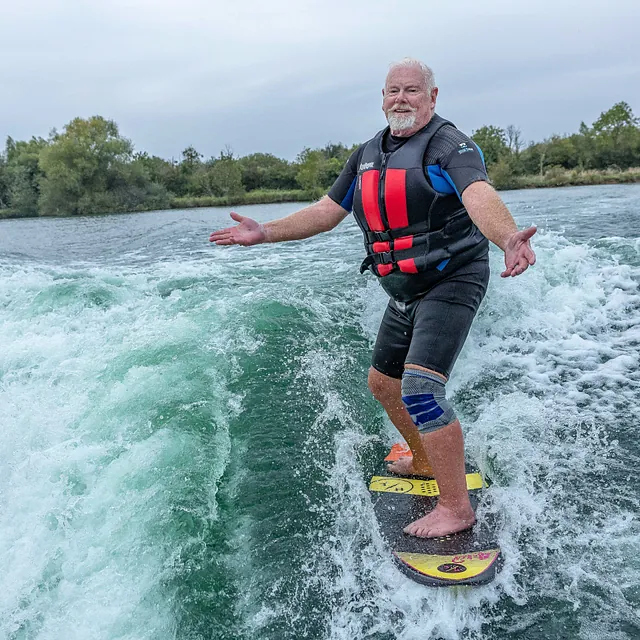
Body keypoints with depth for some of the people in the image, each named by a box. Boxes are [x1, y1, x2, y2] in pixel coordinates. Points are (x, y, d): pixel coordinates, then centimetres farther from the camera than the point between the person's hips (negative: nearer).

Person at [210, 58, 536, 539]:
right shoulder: (368, 156, 10)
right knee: (383, 383, 18)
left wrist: (508, 238, -53)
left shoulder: (450, 145, -12)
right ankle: (425, 460, 41)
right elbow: (326, 212, 12)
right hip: (406, 293, 8)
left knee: (420, 389, -21)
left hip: (452, 284, -8)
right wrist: (265, 233, 6)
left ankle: (456, 508, -6)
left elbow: (480, 197, -32)